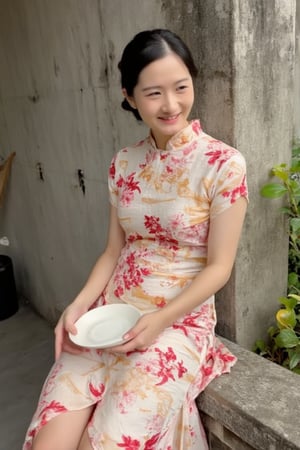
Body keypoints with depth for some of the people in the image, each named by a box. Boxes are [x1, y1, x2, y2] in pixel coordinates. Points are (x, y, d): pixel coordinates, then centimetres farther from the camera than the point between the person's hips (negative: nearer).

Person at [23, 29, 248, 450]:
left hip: (180, 322, -3)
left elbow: (219, 266, -9)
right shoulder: (124, 162, 5)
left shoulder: (224, 163, -10)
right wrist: (80, 304, -6)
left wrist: (160, 320, -19)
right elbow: (114, 250, 8)